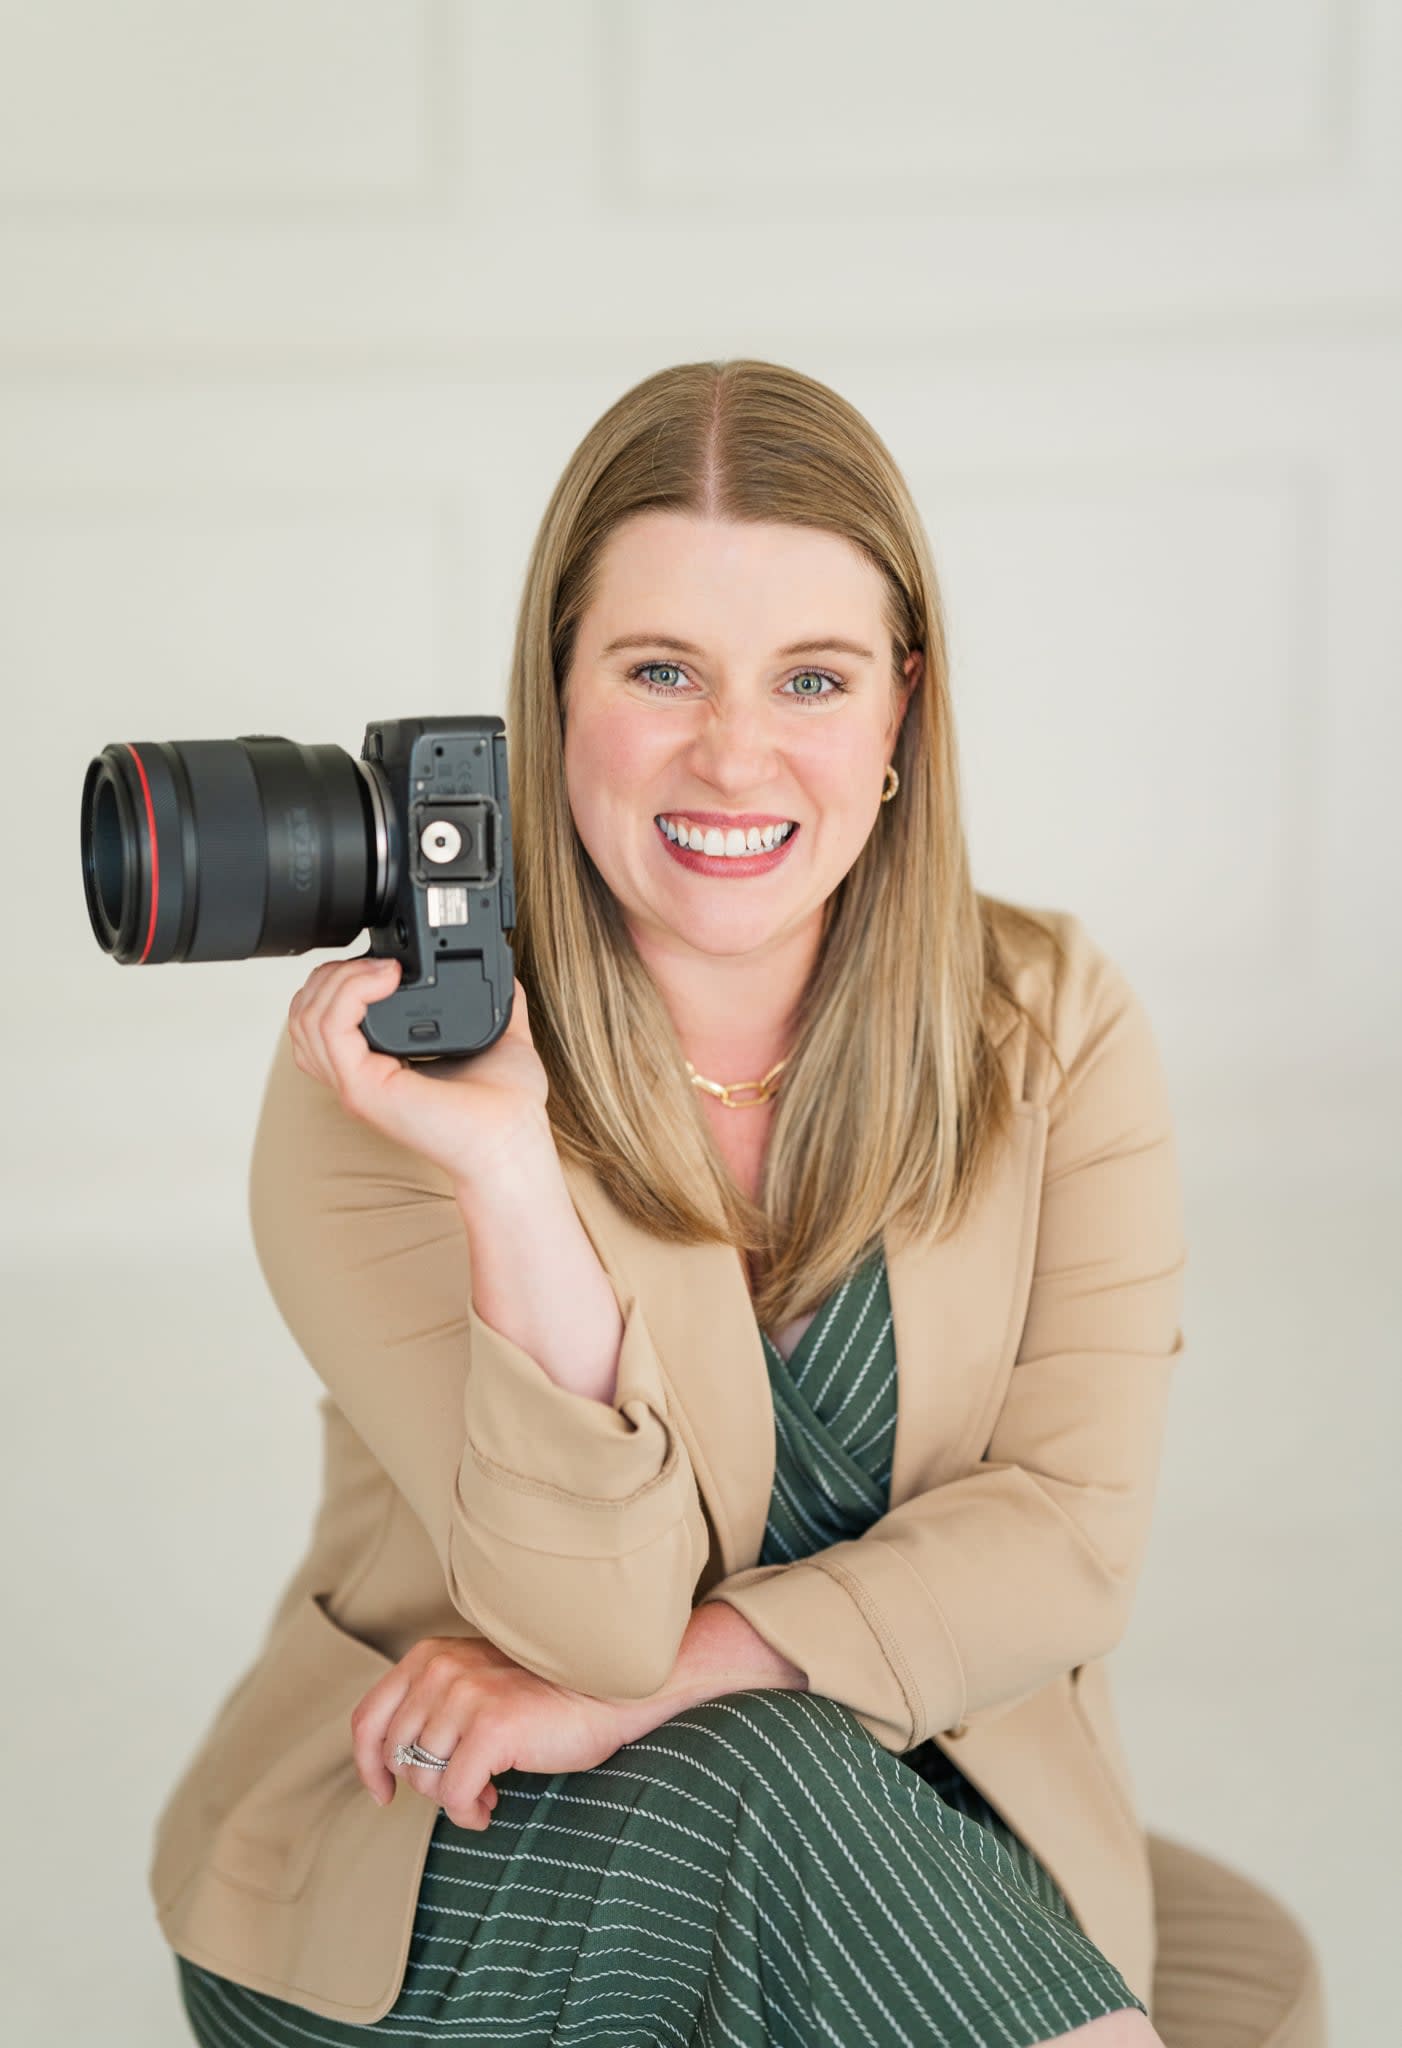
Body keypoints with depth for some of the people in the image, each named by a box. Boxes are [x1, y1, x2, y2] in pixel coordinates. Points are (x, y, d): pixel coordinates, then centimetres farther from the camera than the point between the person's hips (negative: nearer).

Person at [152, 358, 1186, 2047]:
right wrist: (503, 1177, -33)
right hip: (421, 1875, -1)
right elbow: (598, 1619, -19)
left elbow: (1071, 1535, -9)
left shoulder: (1053, 1031, -4)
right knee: (755, 1776, -30)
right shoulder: (397, 1059, -13)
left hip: (907, 1830, 2)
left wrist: (640, 1689, -20)